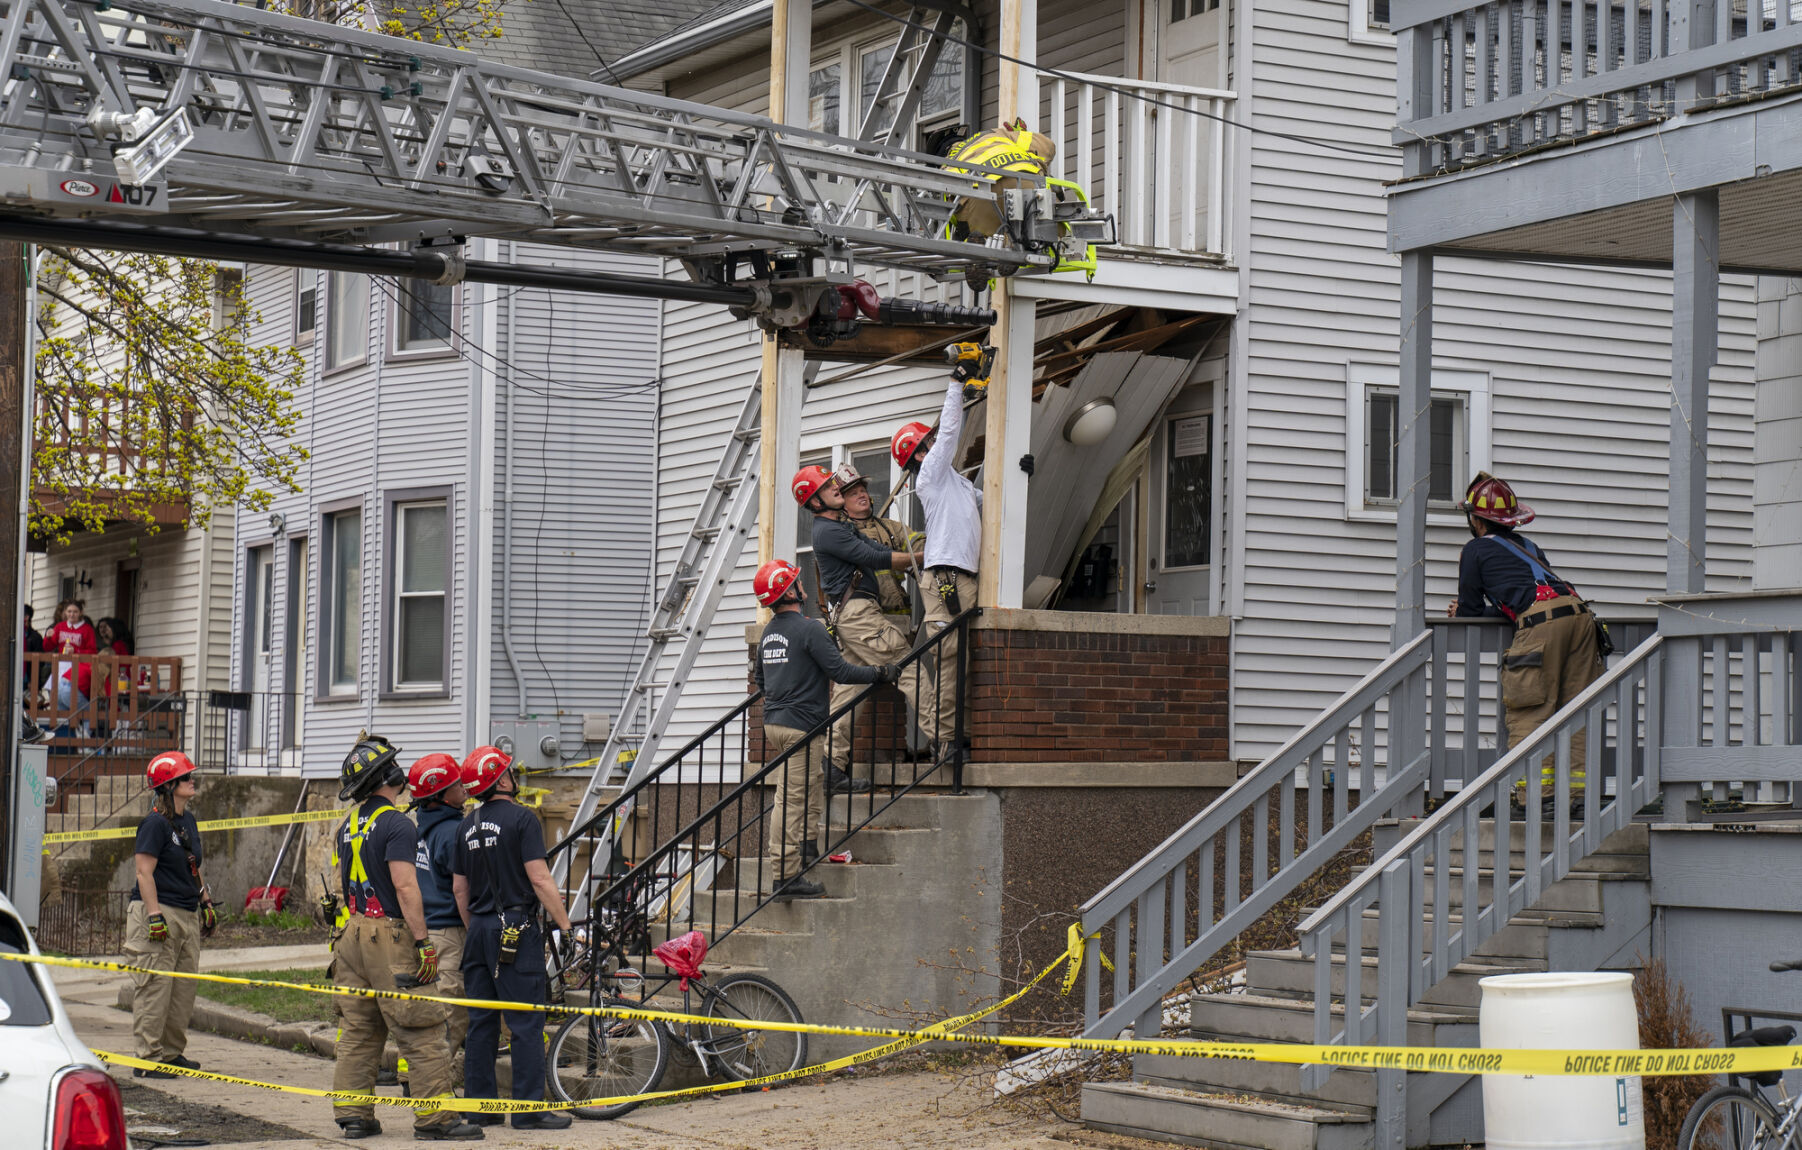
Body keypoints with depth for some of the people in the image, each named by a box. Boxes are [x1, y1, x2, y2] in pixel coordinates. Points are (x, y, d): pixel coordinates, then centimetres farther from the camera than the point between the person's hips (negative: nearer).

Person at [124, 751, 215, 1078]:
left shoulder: (188, 820, 15)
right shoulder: (156, 823, -12)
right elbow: (144, 871, -15)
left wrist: (206, 903, 23)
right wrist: (154, 914, -20)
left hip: (187, 915, 9)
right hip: (159, 911, -9)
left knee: (185, 986, 10)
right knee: (155, 987, -6)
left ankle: (172, 1052, 20)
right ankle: (149, 1057, -3)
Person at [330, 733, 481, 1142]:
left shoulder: (349, 825, 13)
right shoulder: (396, 824, -14)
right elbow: (405, 886, -20)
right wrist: (424, 942, -19)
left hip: (351, 933, 9)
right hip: (390, 935, -9)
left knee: (358, 1031, 12)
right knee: (422, 1032, -5)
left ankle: (353, 1116, 13)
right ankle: (434, 1118, -5)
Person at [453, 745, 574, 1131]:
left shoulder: (468, 825, 11)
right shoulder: (521, 818, -10)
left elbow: (459, 889, 15)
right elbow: (539, 879, -15)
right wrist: (565, 926, -9)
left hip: (479, 930, 7)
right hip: (516, 928, -7)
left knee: (480, 1021, 10)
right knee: (526, 1021, -5)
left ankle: (479, 1105, 13)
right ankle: (529, 1109, -6)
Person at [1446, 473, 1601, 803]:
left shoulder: (1475, 550, 15)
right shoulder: (1527, 545, 33)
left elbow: (1470, 610, 16)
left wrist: (1463, 611, 38)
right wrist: (1480, 609, 44)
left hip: (1540, 621, -6)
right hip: (1578, 612, 6)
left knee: (1529, 711, -5)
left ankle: (1537, 786, -14)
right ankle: (1578, 784, 5)